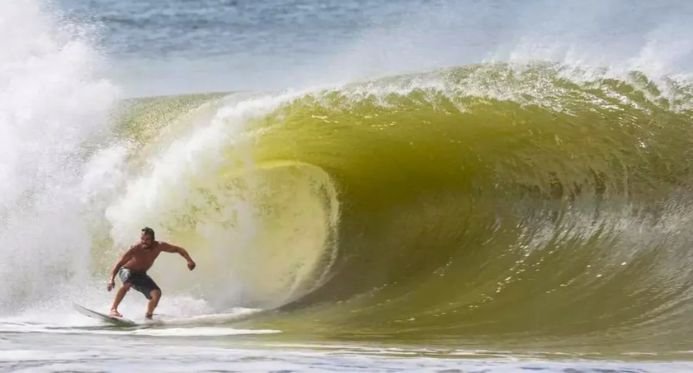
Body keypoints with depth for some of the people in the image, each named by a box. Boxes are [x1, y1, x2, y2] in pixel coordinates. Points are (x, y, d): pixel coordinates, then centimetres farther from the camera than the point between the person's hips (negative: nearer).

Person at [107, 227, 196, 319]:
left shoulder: (158, 246, -20)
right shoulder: (135, 249, -32)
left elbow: (179, 249, -10)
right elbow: (119, 264, -34)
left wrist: (189, 260, -25)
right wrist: (112, 279, -47)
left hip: (140, 274, 4)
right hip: (127, 271, -4)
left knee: (157, 293, -14)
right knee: (127, 284, -39)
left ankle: (148, 316, 7)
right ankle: (113, 309, -32)